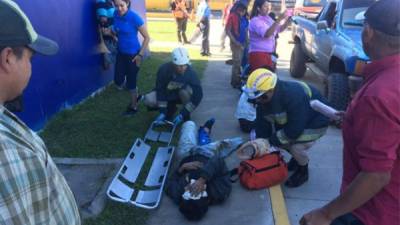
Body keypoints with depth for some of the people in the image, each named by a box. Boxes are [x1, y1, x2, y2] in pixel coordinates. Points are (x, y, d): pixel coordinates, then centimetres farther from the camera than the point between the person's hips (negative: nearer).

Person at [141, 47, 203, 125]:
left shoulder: (190, 72, -28)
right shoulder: (164, 69, -27)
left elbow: (198, 94, -30)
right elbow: (160, 90, -22)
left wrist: (182, 114, -34)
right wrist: (162, 112, -28)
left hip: (181, 95, 0)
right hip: (167, 94, 1)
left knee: (187, 89, -35)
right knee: (148, 100, -24)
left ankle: (186, 116, -11)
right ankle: (170, 107, 2)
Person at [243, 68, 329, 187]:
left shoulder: (293, 96, -41)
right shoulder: (262, 100, -16)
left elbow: (295, 129, -36)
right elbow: (261, 126, -8)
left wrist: (273, 140, -26)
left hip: (316, 122, -8)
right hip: (293, 120, 8)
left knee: (296, 147, -23)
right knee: (277, 139, -1)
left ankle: (303, 171, 8)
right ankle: (298, 158, 26)